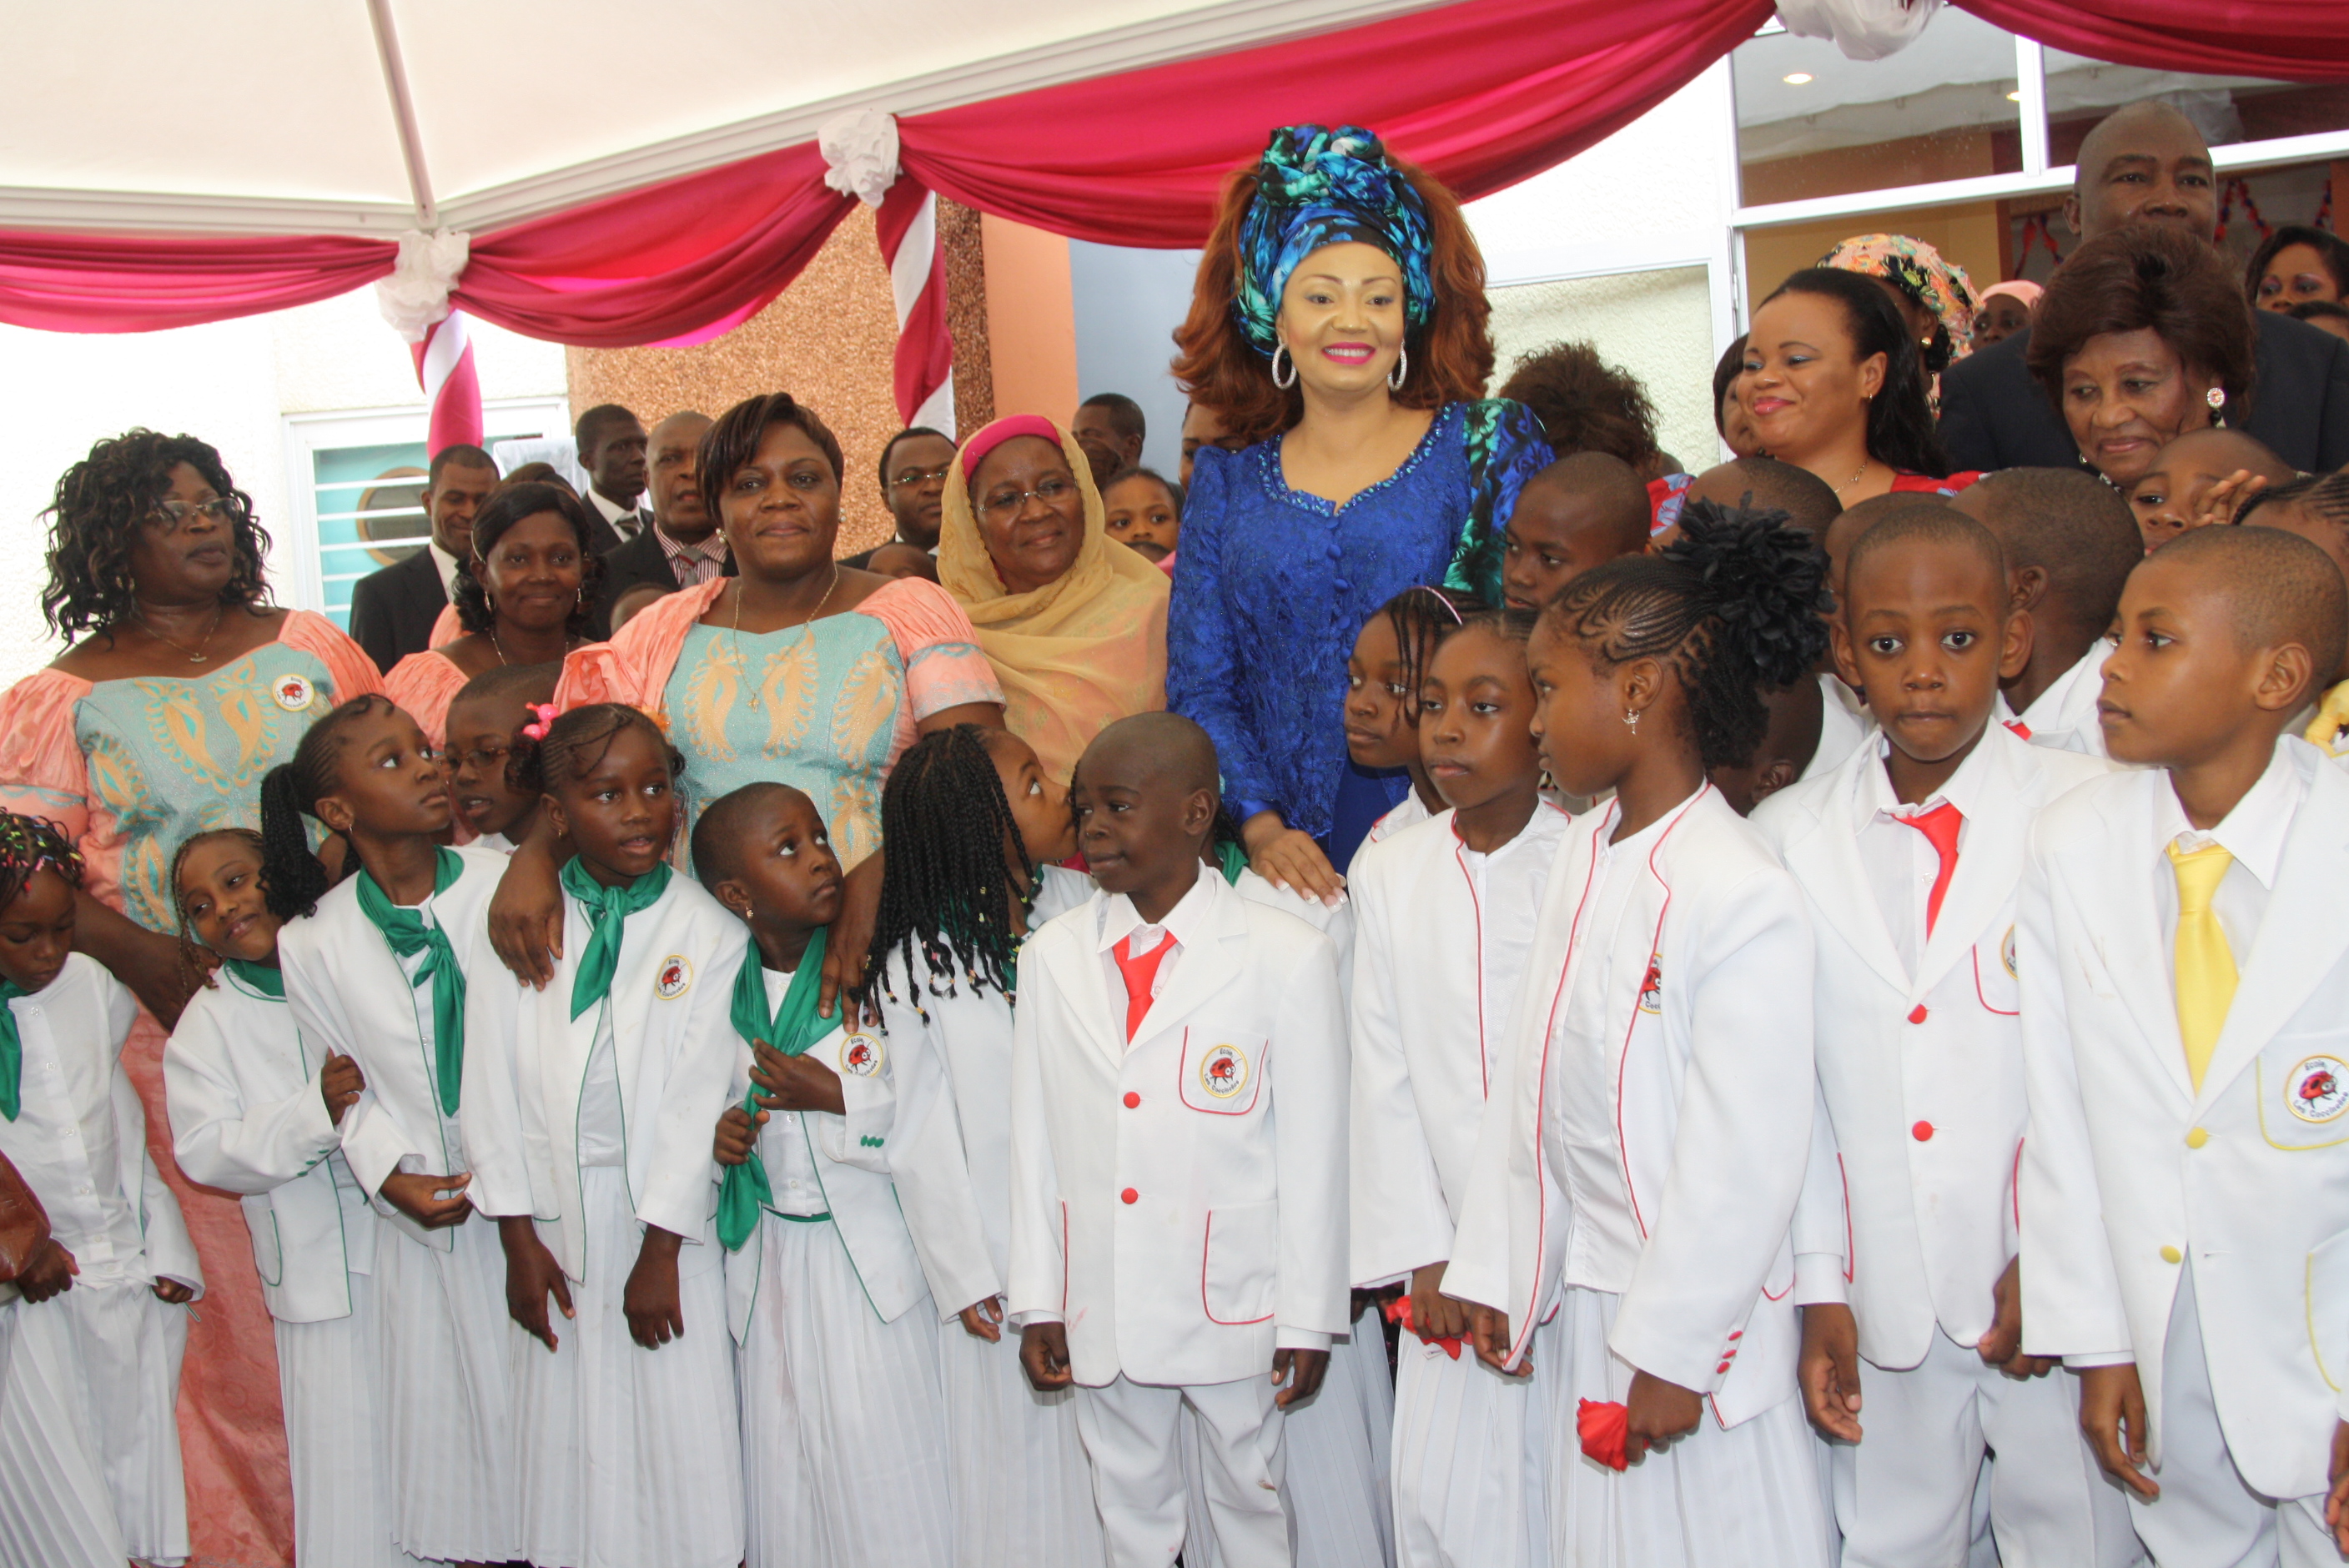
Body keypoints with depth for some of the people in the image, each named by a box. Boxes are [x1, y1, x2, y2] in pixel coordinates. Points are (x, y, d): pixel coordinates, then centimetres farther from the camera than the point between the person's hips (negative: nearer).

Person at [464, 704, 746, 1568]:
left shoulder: (707, 933, -7)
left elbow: (697, 1100, -8)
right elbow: (493, 1082, 1)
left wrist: (661, 1253, -8)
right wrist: (517, 1237, -1)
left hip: (666, 1213, -2)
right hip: (558, 1216, 2)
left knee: (681, 1423, 1)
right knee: (570, 1427, 9)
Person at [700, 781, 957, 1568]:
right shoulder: (720, 987, 1)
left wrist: (838, 1099, -20)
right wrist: (716, 1133, -3)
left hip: (869, 1255, -3)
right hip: (767, 1258, 4)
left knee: (882, 1460, 0)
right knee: (781, 1460, 11)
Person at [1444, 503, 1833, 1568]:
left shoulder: (1744, 897, -21)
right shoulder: (1582, 854, 4)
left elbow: (1746, 1157, -20)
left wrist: (1674, 1350, -16)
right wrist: (1498, 1270, 10)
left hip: (1694, 1310, -7)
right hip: (1587, 1286, 7)